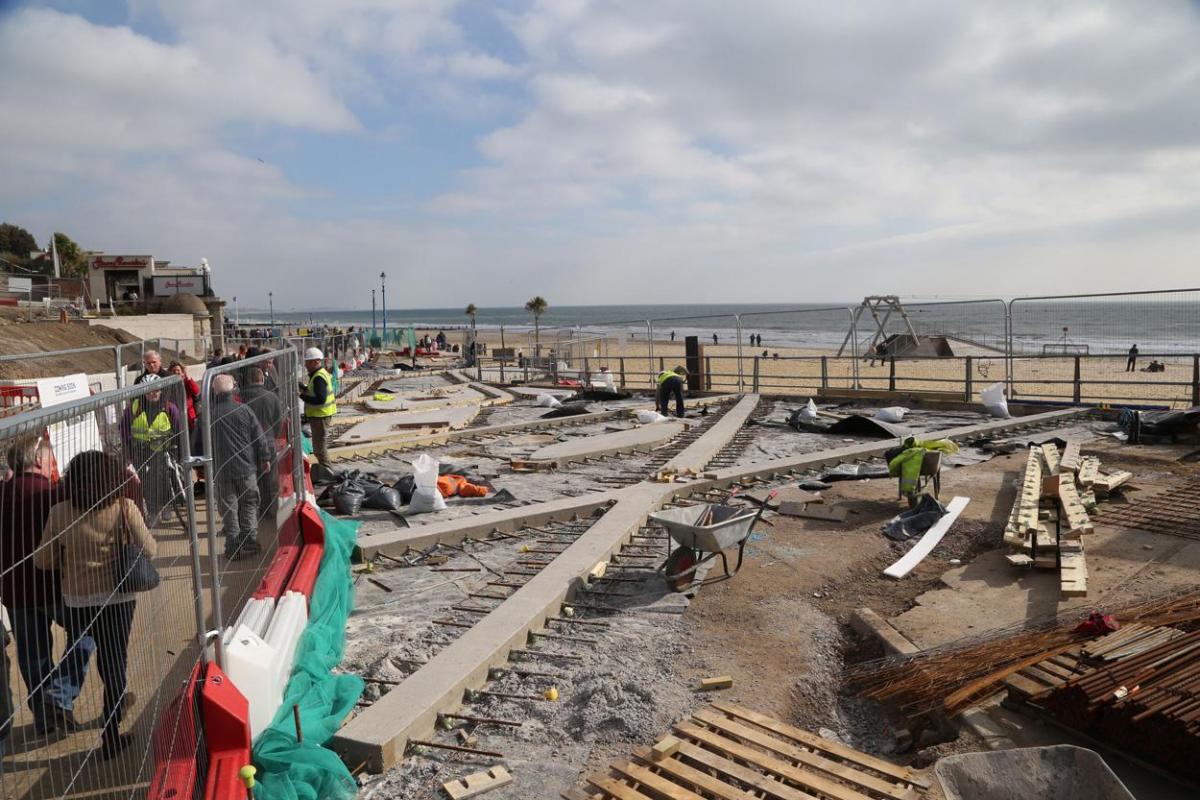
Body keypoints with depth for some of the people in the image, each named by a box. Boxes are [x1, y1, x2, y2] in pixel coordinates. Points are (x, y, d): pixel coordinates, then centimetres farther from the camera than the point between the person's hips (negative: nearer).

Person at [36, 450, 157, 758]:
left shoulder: (60, 512, -9)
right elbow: (149, 550, -11)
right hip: (117, 597, -1)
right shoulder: (125, 507, -15)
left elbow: (42, 561, -1)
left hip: (76, 600, 2)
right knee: (113, 660, 9)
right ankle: (110, 736, 15)